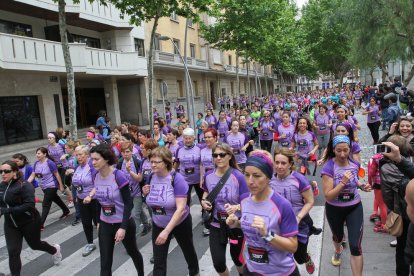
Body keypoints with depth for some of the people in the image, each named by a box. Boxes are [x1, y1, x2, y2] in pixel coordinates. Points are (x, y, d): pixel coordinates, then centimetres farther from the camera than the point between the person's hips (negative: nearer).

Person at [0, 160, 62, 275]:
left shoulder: (24, 185, -22)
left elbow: (29, 205, -30)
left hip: (29, 222, -5)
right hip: (10, 225, 5)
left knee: (35, 245, 17)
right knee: (13, 252, 0)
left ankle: (55, 250, 48)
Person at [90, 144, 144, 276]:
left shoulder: (119, 176, -23)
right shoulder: (96, 177, -4)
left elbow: (128, 203, -22)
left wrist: (123, 227, -25)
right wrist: (99, 221, 15)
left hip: (123, 223, -4)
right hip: (105, 224, 5)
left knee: (133, 252, 21)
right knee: (105, 263, 5)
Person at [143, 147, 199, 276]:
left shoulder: (177, 179, -26)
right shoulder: (151, 177, -9)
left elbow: (181, 209, -30)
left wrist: (166, 231, -36)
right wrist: (146, 193, -14)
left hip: (180, 223, -3)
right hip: (158, 225, 4)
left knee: (188, 251, 23)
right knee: (158, 261, 3)